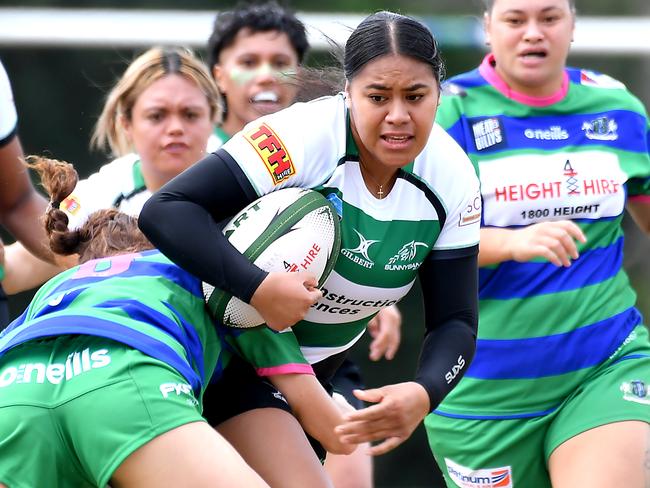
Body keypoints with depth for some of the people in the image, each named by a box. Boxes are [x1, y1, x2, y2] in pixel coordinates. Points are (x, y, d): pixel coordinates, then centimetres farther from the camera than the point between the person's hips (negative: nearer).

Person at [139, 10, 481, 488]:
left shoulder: (453, 176, -11)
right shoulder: (306, 136, -28)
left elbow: (455, 321, -9)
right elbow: (166, 211, -33)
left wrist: (424, 395, -30)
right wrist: (257, 288, -45)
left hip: (321, 365, 7)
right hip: (231, 351, -6)